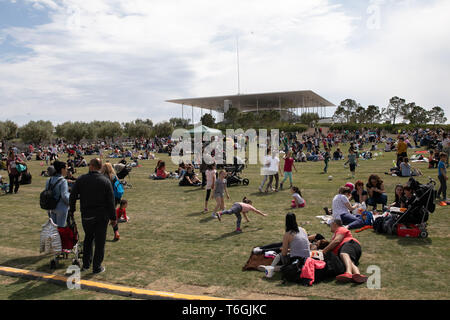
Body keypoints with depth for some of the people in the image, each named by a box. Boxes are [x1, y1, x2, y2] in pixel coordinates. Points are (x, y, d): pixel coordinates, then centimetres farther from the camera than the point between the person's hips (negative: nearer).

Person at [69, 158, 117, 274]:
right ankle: (97, 267, 13)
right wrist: (113, 218, 0)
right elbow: (111, 201, -7)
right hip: (101, 216, -2)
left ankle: (86, 264, 28)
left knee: (88, 238, 21)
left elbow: (72, 197, -2)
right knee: (99, 241, 7)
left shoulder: (81, 180, -4)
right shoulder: (106, 181, -6)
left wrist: (72, 210, 12)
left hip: (86, 215, 2)